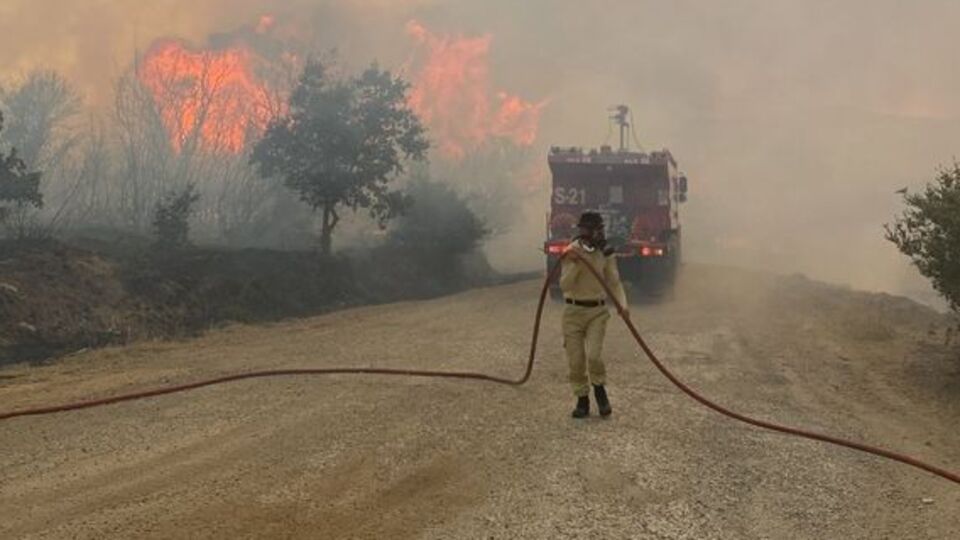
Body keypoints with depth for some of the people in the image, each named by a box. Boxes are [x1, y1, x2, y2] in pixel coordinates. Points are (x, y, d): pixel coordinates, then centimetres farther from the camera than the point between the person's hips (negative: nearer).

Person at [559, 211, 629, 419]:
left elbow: (614, 282, 0)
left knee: (593, 355, -15)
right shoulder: (570, 252, -5)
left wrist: (622, 305, -16)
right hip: (573, 311, 0)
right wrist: (575, 264, -24)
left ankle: (600, 391, 12)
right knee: (575, 360, 2)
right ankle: (582, 400, 19)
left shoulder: (606, 254, -1)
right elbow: (564, 285, -11)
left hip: (598, 310, 0)